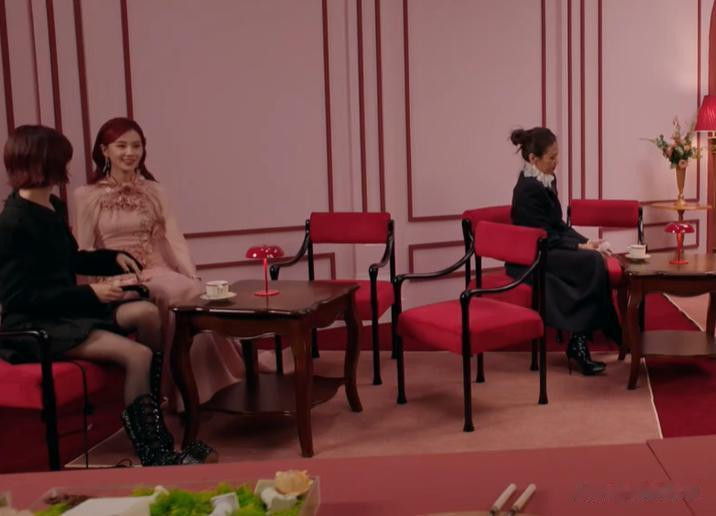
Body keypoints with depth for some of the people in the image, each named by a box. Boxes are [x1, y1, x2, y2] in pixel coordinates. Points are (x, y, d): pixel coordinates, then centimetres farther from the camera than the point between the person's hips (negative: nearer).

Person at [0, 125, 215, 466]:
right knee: (137, 355, -24)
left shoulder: (53, 207, 11)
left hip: (67, 310, 9)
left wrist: (113, 258, 10)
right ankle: (154, 456, -12)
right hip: (35, 325, -9)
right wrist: (89, 293, -23)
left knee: (146, 312, -14)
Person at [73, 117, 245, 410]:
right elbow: (83, 252, 1)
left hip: (158, 273, 3)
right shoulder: (87, 196, 4)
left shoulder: (154, 191, 14)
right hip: (119, 281, -3)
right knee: (179, 295, -31)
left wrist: (194, 278, -11)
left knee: (196, 296, -29)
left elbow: (174, 239, 4)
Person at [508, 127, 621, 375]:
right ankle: (579, 343, -15)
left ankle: (581, 341, -14)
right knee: (592, 262, -23)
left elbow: (558, 225, 14)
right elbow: (545, 237, -19)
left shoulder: (546, 180, 9)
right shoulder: (528, 189, -19)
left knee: (595, 259, -17)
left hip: (547, 248, 8)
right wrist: (581, 247, -16)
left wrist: (586, 242, 1)